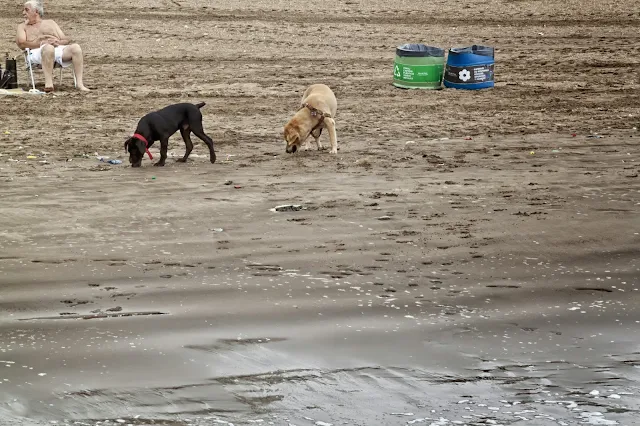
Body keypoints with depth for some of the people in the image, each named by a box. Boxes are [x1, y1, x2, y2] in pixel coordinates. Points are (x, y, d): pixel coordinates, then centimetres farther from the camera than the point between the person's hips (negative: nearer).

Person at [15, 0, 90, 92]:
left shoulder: (50, 23, 32)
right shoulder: (23, 27, 26)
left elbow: (67, 40, 21)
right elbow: (21, 43, 4)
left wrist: (59, 42, -5)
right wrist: (43, 43, -8)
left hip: (58, 49, 3)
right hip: (37, 52, -3)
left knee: (75, 47, -28)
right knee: (48, 48, -40)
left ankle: (79, 83, -32)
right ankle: (48, 83, -45)